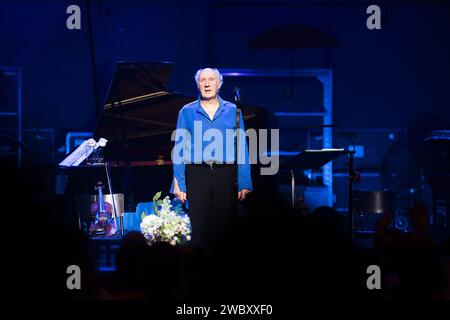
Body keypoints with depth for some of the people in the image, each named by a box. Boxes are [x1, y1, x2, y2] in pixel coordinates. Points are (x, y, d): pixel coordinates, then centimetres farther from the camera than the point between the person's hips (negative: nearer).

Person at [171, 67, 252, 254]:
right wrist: (179, 183, -3)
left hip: (226, 175, 1)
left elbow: (242, 149, 6)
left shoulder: (232, 111, 8)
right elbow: (179, 150, 6)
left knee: (225, 226, 1)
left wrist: (244, 183, -2)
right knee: (199, 228, -2)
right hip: (198, 174, -1)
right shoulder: (187, 112, 7)